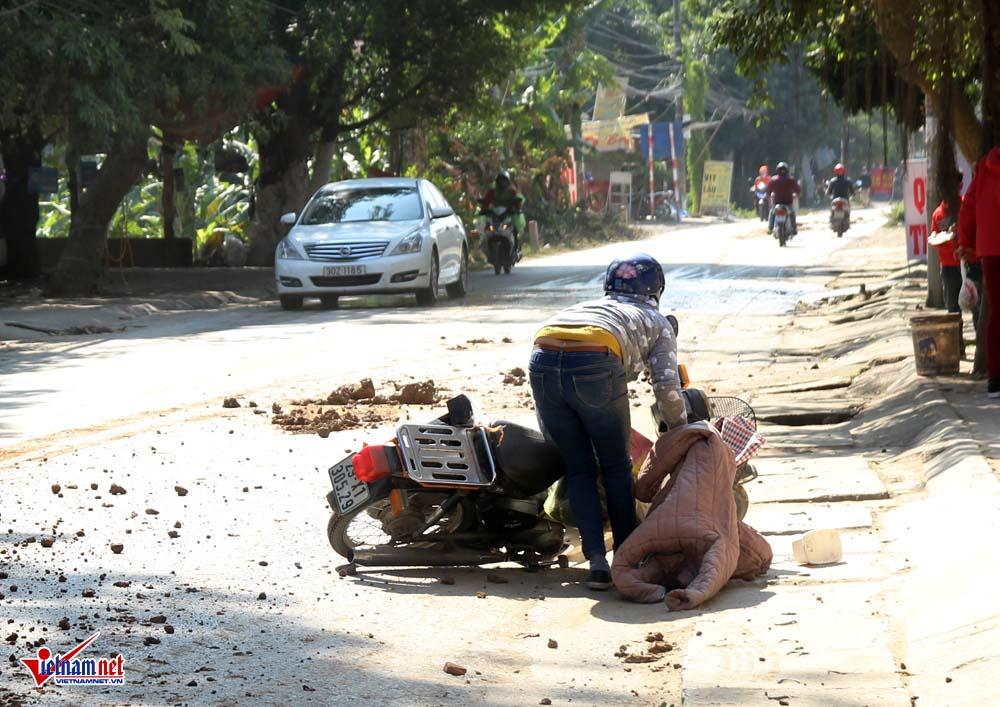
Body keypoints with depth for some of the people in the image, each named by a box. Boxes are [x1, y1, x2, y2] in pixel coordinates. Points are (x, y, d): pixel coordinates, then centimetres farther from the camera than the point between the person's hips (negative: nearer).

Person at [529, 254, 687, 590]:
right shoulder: (656, 321, 29)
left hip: (543, 360, 3)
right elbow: (667, 386, 16)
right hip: (595, 363, -3)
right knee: (616, 467, 16)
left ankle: (597, 560, 8)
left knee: (579, 470, 16)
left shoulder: (585, 306, 41)